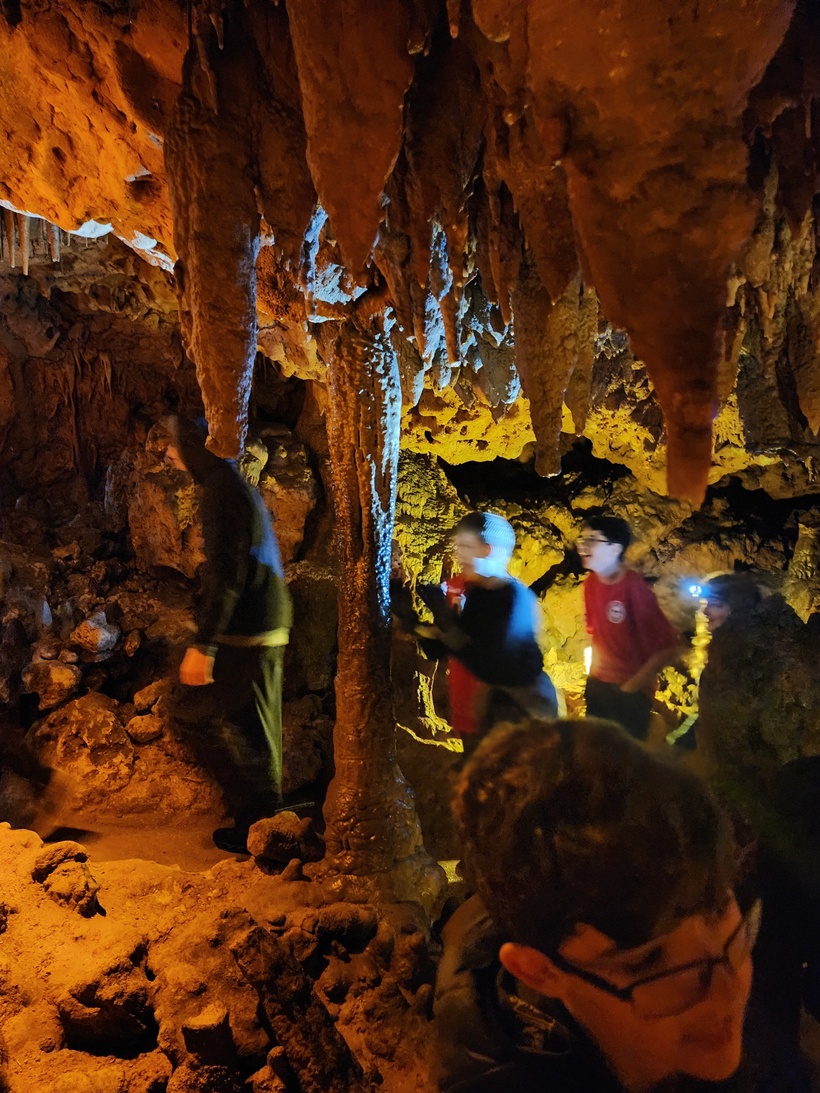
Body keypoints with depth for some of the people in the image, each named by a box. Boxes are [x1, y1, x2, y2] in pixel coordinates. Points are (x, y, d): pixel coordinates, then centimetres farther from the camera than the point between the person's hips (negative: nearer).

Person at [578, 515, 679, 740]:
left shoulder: (635, 588, -22)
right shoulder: (591, 583, -2)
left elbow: (668, 648, -20)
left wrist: (637, 683, -15)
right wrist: (596, 660, 6)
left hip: (630, 689, -6)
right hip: (597, 683, 6)